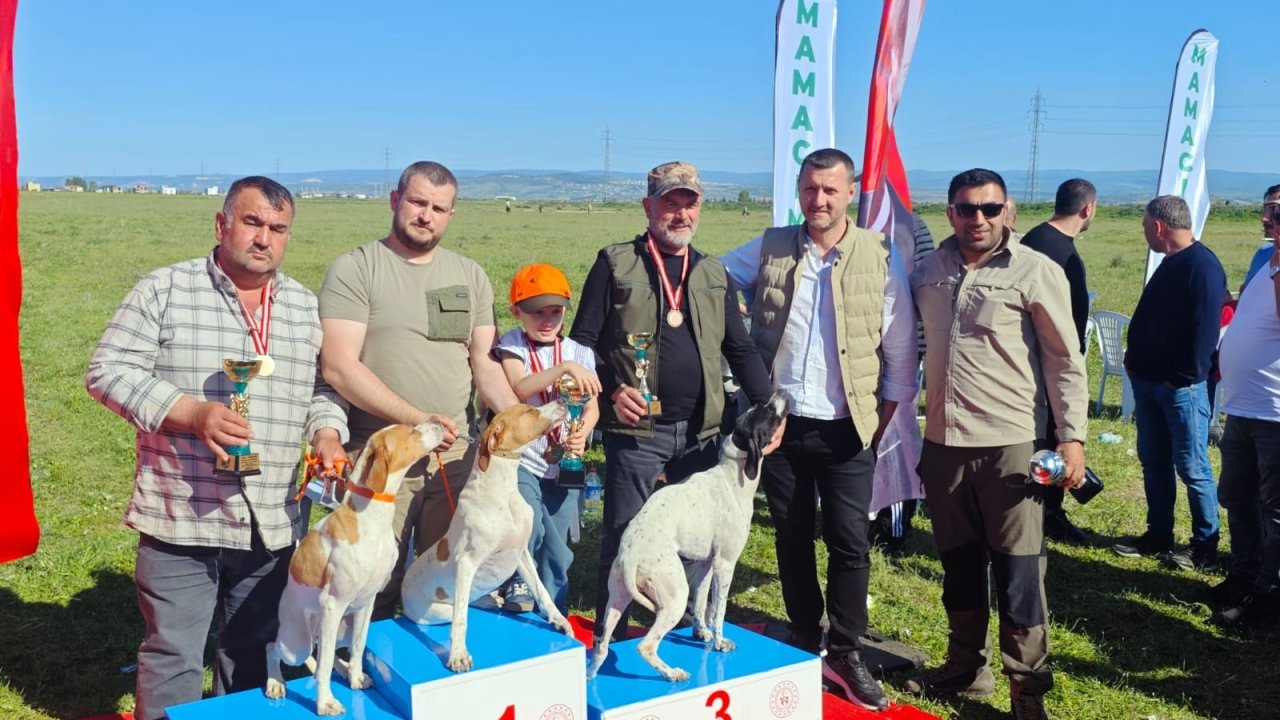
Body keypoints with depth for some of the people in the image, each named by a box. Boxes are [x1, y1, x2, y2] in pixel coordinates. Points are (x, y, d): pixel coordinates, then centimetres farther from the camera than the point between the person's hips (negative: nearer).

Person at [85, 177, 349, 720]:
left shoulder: (305, 306, 10)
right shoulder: (165, 289, -3)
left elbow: (323, 388, 15)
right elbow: (108, 371, -6)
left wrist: (327, 435, -7)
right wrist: (190, 413, -19)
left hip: (274, 525, 4)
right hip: (180, 519, -3)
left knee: (255, 657, 15)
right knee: (173, 660, 4)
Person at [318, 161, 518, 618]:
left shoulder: (469, 276, 12)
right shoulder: (355, 269, -3)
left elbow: (484, 362, 11)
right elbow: (339, 366, -12)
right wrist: (416, 418, -18)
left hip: (457, 453, 4)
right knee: (375, 586, 1)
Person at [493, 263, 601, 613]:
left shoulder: (579, 352, 4)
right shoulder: (511, 346, -2)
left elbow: (592, 405, 1)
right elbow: (519, 388, -21)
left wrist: (582, 433, -20)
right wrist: (564, 368, -32)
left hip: (564, 462, 2)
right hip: (522, 456, -2)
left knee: (558, 543, 8)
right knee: (528, 525, -21)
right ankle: (518, 584, 6)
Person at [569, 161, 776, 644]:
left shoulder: (713, 273, 13)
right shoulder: (616, 264, 0)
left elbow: (740, 350, 13)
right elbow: (582, 342, -2)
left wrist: (769, 405, 1)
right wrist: (611, 389, -17)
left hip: (701, 430, 4)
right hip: (637, 428, -4)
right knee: (623, 537, 2)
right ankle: (609, 638, 16)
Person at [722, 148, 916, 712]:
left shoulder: (881, 257, -3)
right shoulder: (769, 249, 1)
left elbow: (901, 352, 2)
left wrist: (881, 423, 1)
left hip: (845, 431, -2)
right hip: (780, 425, 2)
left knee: (850, 543, -1)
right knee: (792, 539, 11)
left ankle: (844, 653, 15)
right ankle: (805, 643, 26)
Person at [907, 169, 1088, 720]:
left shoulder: (1036, 272, -5)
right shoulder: (928, 272, 7)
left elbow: (1065, 361, -4)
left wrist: (1072, 436, -8)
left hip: (1011, 444, -4)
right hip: (944, 442, 5)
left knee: (1018, 573, 0)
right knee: (958, 564, 16)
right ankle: (966, 668, 32)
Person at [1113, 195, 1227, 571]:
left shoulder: (1202, 266, -16)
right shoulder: (1170, 263, 14)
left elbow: (1205, 329, -21)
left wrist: (1183, 378, -19)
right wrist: (1137, 363, 14)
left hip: (1180, 386, -9)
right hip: (1148, 381, 10)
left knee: (1192, 468, 0)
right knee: (1153, 462, 14)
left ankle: (1205, 546, 11)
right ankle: (1158, 535, 25)